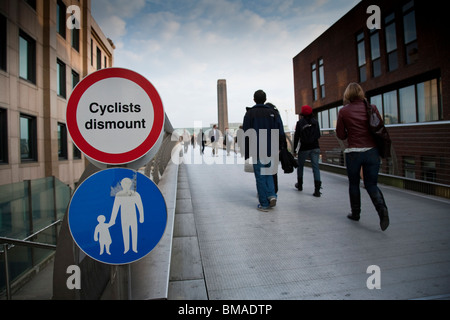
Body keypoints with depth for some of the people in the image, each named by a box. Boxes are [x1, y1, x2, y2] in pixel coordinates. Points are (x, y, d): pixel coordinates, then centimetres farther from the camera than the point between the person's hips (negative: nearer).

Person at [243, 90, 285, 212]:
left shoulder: (250, 113, -1)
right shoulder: (273, 113, 8)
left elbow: (246, 135, -5)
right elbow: (280, 132, 3)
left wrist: (246, 154, -2)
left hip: (257, 151, -3)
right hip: (271, 151, 3)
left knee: (260, 176, 3)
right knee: (268, 173, 20)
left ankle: (264, 204, 6)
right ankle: (271, 195, 3)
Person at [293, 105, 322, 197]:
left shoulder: (300, 123, -3)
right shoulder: (315, 122, 3)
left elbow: (296, 137, -4)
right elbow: (318, 135, 8)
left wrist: (294, 150, 1)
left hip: (304, 148, -1)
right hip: (315, 147, 2)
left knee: (300, 166, 17)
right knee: (315, 166, -2)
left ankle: (300, 185, 30)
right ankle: (317, 189, -11)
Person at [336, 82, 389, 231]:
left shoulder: (344, 111, -3)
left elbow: (340, 134, 0)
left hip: (353, 152, -2)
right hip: (372, 151, 2)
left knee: (354, 184, 15)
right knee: (371, 184, 10)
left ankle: (355, 213, 24)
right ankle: (382, 208, -14)